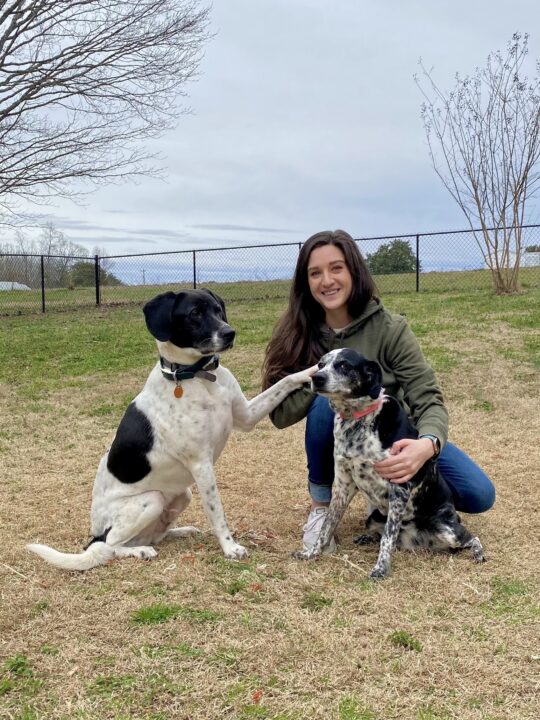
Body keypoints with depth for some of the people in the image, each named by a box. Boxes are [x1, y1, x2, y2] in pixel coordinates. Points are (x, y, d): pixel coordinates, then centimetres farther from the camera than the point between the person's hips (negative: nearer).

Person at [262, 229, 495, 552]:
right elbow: (281, 414, -13)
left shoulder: (390, 329, -18)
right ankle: (321, 506, -11)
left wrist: (427, 444, -46)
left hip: (397, 438, 0)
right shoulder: (299, 335, -13)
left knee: (480, 495, -17)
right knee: (326, 401, -33)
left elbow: (428, 400, -23)